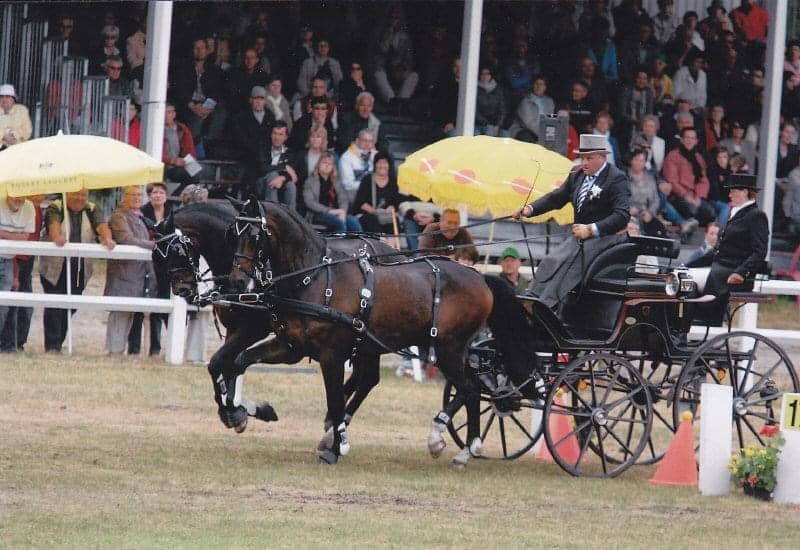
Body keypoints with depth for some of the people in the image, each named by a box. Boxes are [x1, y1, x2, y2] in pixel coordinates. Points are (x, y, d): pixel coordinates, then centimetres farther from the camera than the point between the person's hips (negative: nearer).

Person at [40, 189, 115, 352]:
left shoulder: (91, 210, 8)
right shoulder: (55, 208, -3)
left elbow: (101, 225, -10)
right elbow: (53, 223, -24)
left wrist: (107, 238, -33)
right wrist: (57, 236, -47)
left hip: (80, 269, 4)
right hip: (55, 267, -4)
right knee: (54, 307, -8)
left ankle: (58, 343, 17)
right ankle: (52, 346, -5)